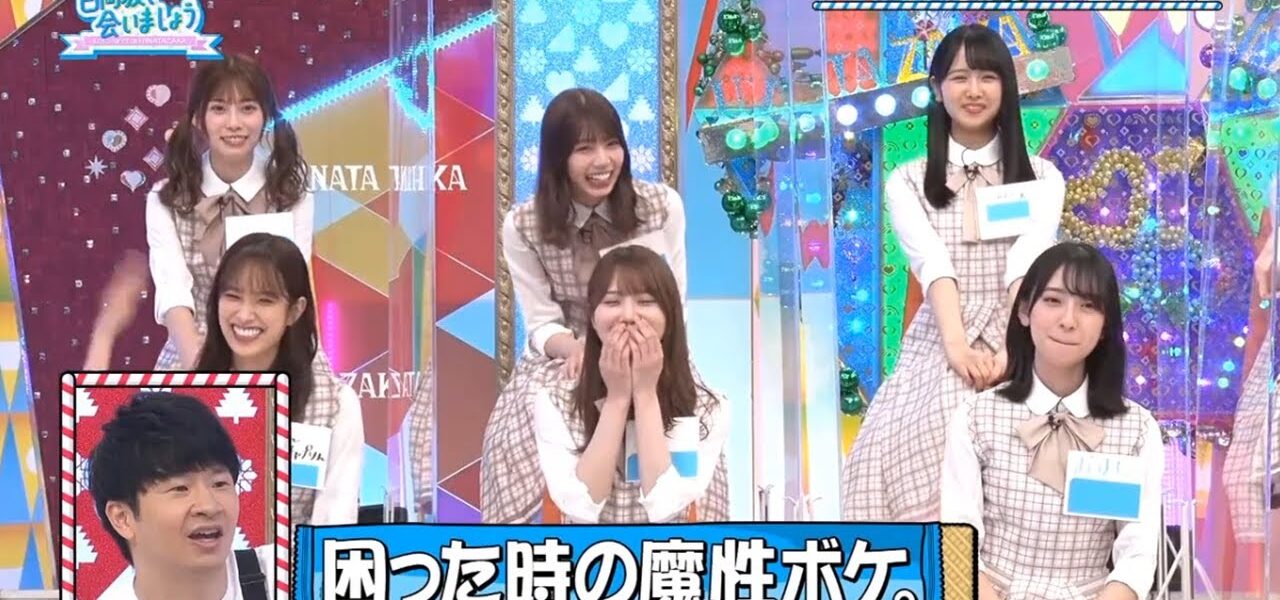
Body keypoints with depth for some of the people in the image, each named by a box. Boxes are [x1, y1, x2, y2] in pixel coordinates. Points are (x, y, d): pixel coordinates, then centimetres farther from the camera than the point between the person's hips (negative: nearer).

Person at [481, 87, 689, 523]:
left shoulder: (662, 205, -4)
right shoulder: (523, 227, -7)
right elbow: (542, 324, -6)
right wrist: (576, 346, -29)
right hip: (566, 358, 0)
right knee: (521, 436, -31)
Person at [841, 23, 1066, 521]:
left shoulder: (1041, 177, 11)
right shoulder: (908, 182, 10)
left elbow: (1029, 264, -6)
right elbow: (931, 264, -7)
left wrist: (1013, 348, -23)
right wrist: (958, 347, -23)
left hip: (1016, 348, 0)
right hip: (937, 350, 0)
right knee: (922, 460, -22)